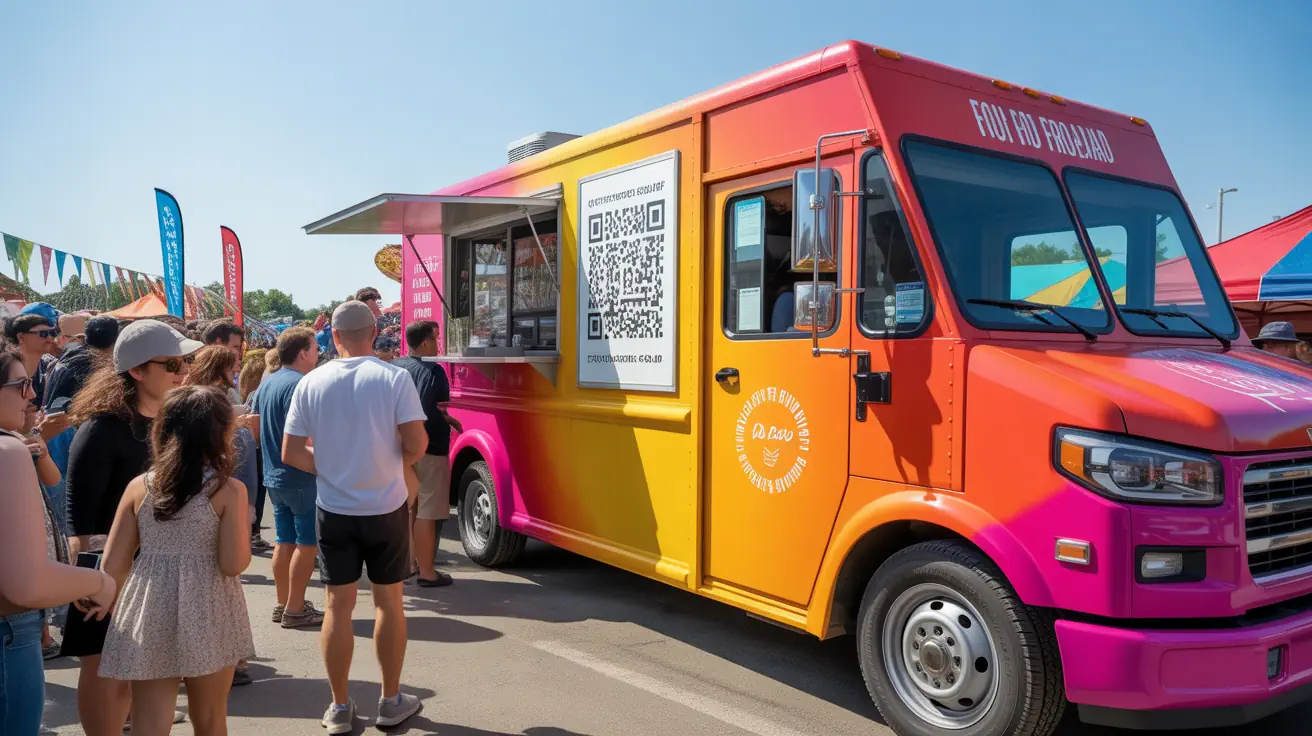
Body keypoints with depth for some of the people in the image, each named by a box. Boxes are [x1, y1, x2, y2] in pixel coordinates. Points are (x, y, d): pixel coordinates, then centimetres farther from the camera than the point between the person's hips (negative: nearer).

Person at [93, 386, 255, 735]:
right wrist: (244, 525, 4)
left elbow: (113, 563, 2)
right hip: (206, 617, -2)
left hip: (147, 615, 2)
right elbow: (234, 565, -13)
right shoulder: (229, 490, -10)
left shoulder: (139, 487, 0)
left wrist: (106, 602, 21)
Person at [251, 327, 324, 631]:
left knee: (284, 541, 15)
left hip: (274, 475, 9)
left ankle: (282, 604, 23)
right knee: (307, 543, 0)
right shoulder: (300, 384, -18)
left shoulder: (266, 383, 10)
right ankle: (295, 609, 4)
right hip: (301, 477, -9)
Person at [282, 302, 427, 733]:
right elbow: (417, 446, -15)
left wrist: (329, 468, 12)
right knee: (388, 602, 12)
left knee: (338, 606, 10)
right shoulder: (395, 379, -12)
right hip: (386, 508, -1)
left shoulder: (311, 383, -4)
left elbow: (291, 455, -3)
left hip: (334, 511, 2)